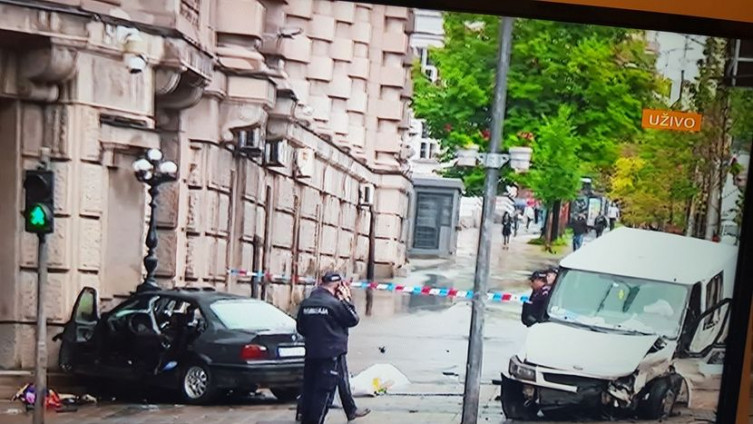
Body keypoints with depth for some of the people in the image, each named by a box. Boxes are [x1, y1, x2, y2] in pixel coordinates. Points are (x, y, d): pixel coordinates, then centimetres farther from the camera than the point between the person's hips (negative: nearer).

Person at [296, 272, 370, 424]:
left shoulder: (305, 304, 4)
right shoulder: (335, 303, -15)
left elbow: (301, 328, 12)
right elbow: (353, 319, -4)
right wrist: (346, 300, 2)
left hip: (311, 353, 6)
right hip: (332, 353, -6)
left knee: (309, 388, 11)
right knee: (325, 390, 0)